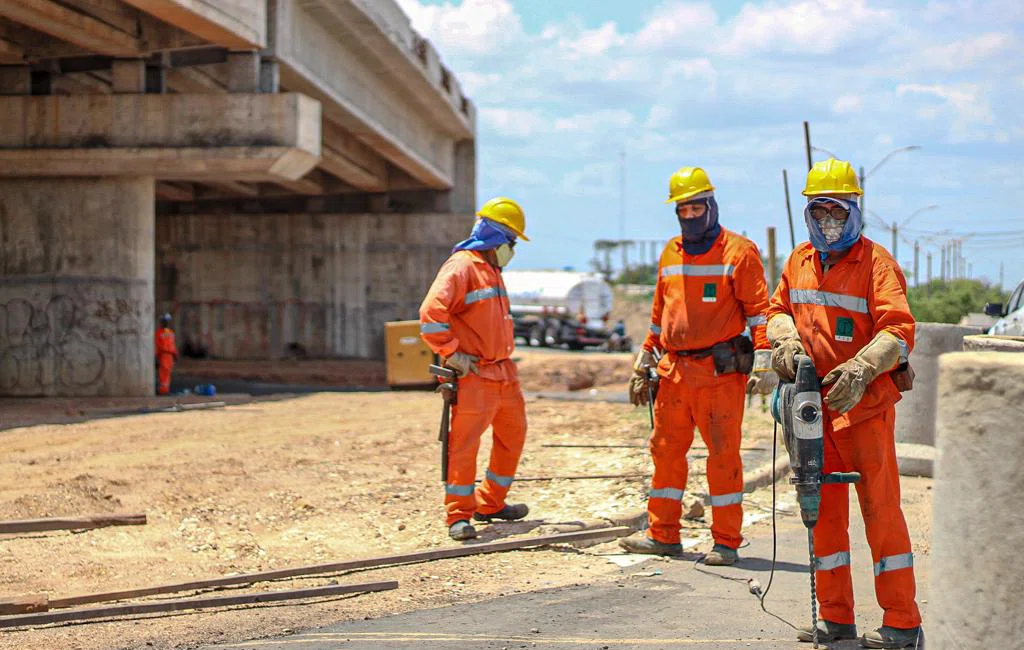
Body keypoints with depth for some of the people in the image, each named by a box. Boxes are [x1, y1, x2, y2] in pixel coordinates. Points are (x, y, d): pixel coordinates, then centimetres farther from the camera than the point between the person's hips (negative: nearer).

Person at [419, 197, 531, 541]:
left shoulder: (492, 270, 19)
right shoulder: (461, 267, -13)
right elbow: (431, 312, -24)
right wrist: (451, 352, -22)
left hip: (502, 372, 10)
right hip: (473, 375, -10)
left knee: (513, 435, 16)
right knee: (464, 443, -7)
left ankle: (490, 503, 27)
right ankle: (459, 515, -1)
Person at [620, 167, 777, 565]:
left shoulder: (738, 252, -3)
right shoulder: (670, 254, 16)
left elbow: (759, 309, -7)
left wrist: (764, 363, -15)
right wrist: (642, 365, 23)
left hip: (721, 371, -6)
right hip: (674, 371, 6)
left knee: (723, 456, -2)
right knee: (666, 450, 9)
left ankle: (726, 542, 4)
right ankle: (663, 534, 18)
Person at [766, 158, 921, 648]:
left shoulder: (876, 263, -9)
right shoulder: (800, 260, 10)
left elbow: (897, 330, -18)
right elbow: (779, 309, 16)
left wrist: (859, 369, -33)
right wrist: (786, 339, -7)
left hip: (863, 405, -6)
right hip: (813, 402, 6)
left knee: (880, 508, -5)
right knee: (823, 510, 10)